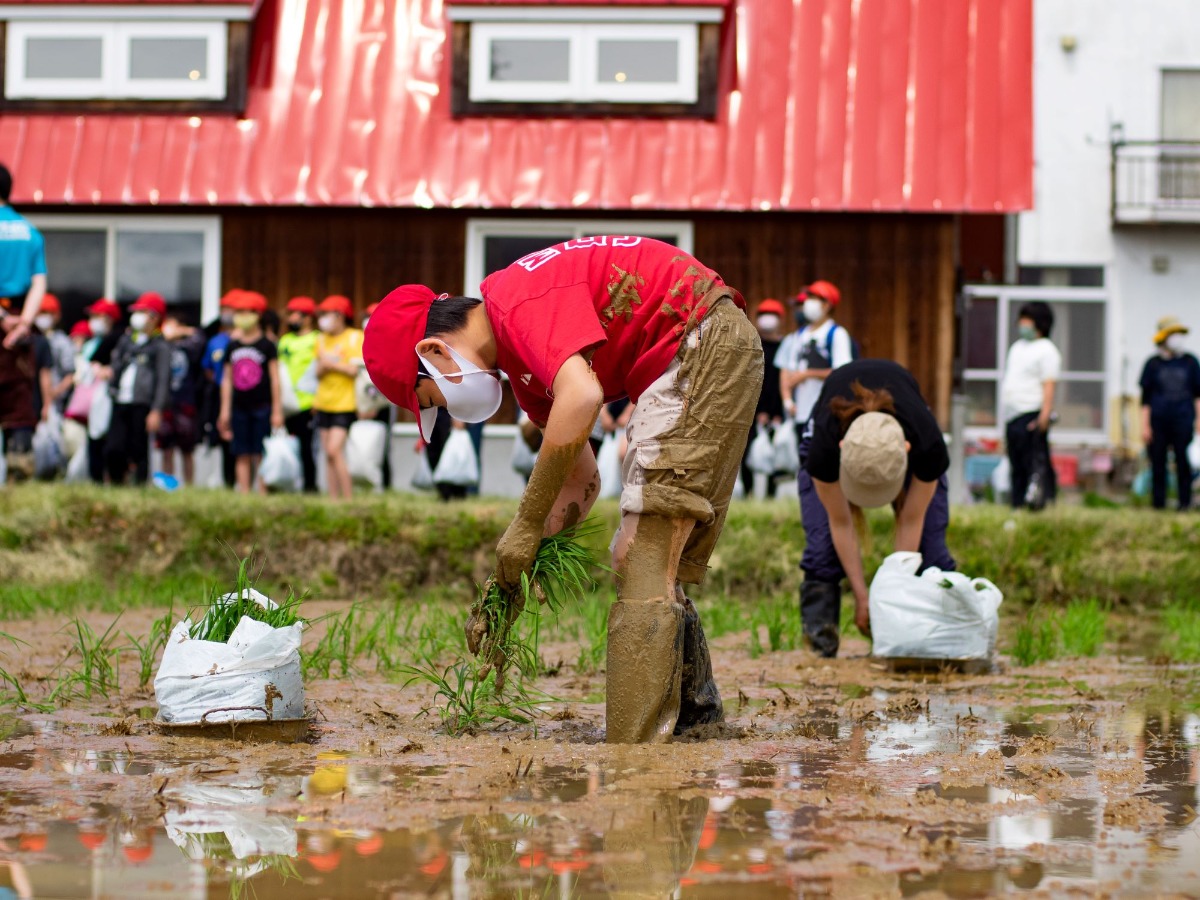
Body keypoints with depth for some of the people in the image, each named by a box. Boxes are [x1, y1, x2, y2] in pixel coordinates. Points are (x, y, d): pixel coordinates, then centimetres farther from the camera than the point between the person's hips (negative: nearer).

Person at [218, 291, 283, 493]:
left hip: (261, 406, -4)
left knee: (261, 454, -4)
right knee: (242, 455, 4)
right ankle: (244, 494, 6)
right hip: (239, 407, 4)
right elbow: (227, 379, 15)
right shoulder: (233, 346, 11)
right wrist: (225, 410, 13)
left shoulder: (266, 345, -1)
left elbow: (275, 378, -1)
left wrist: (277, 410, -5)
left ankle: (262, 493, -3)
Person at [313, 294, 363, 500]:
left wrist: (331, 364, -10)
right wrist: (323, 366, -10)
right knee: (328, 454, 5)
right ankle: (334, 498, 8)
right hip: (324, 403, 6)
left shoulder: (354, 337, -5)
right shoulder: (322, 339, 13)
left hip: (344, 404, -6)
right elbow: (318, 373, 11)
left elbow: (354, 370, -11)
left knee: (334, 450, -18)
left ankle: (347, 498, -13)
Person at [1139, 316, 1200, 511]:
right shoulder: (1153, 364, 8)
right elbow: (1146, 397, 9)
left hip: (1183, 420, 0)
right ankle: (1158, 501, 8)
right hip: (1158, 421, 0)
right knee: (1158, 462, 1)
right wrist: (1145, 425, 3)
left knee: (1183, 461, -6)